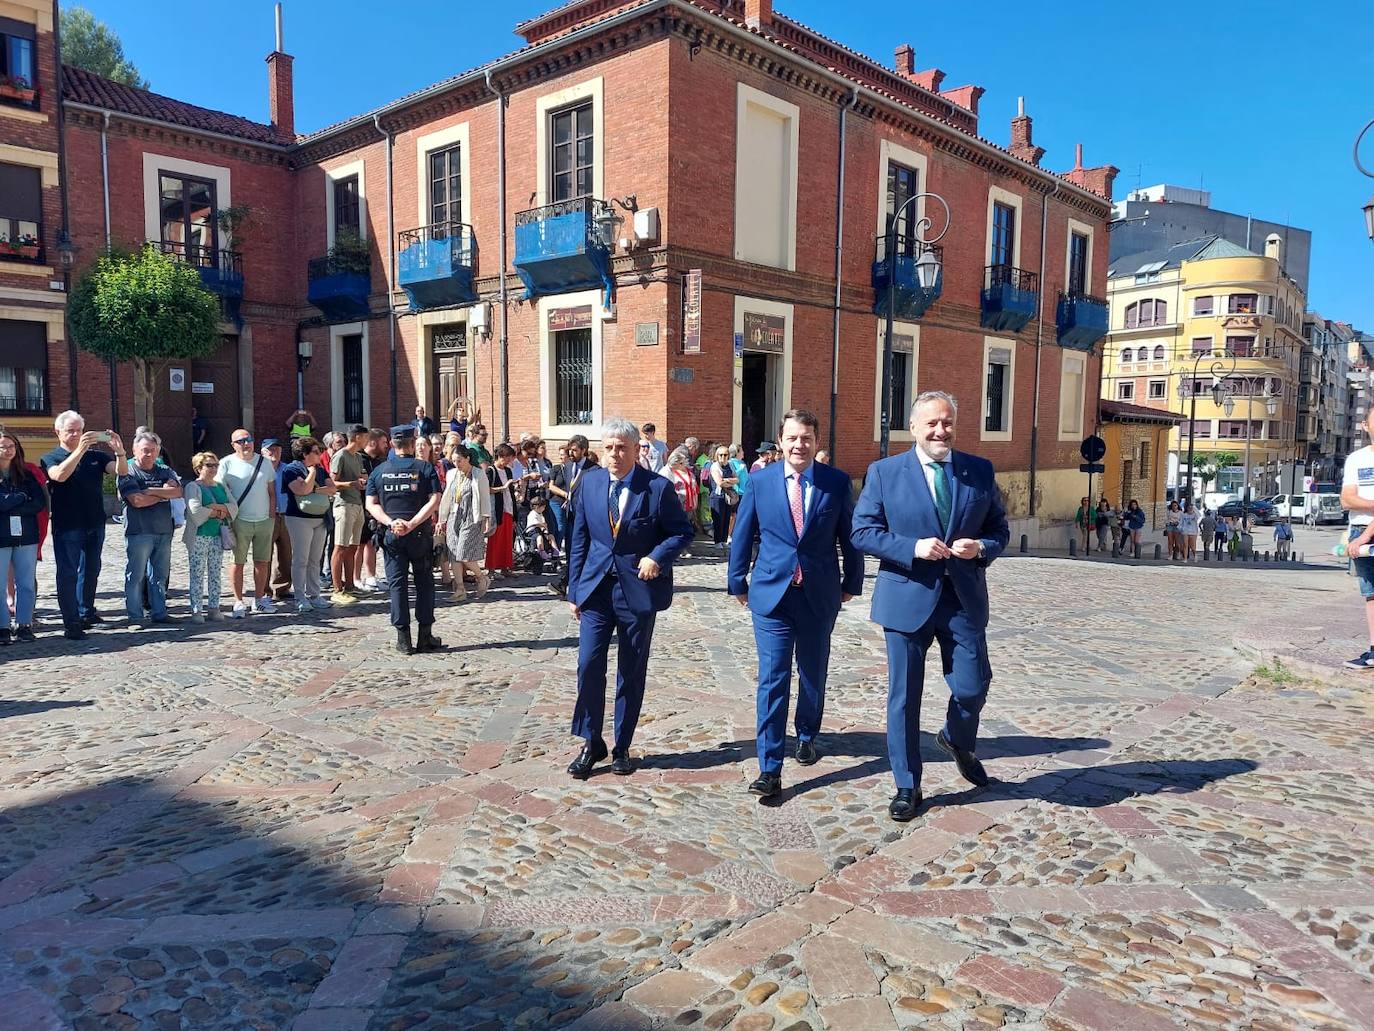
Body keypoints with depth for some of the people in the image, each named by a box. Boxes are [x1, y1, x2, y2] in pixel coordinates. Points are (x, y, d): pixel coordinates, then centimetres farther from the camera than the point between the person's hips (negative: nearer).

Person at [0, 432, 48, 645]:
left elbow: (40, 502, -3)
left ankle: (24, 624, 13)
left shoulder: (26, 474, 9)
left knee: (26, 582, 4)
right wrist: (21, 497, -5)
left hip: (26, 536, 2)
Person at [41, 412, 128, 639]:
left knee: (91, 570, 15)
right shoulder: (51, 458, -2)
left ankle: (86, 613, 29)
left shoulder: (96, 456, 9)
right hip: (67, 526, -4)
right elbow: (60, 475, -24)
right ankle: (71, 624, -1)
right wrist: (80, 449, -33)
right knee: (67, 574, -3)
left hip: (95, 524, 5)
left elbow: (121, 471, -5)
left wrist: (119, 451, -25)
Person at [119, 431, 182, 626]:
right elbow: (137, 501, -16)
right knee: (135, 576, -1)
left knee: (160, 575, 11)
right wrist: (163, 493, -5)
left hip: (164, 531, 5)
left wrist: (151, 491, -12)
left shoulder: (164, 471, 13)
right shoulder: (128, 473, -2)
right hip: (139, 532, -5)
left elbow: (177, 491, -4)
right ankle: (134, 616, 6)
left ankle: (159, 612, 20)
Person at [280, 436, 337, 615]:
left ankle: (313, 594, 17)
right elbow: (303, 489, -21)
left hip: (320, 518, 7)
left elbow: (333, 488, 3)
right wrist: (312, 471, -9)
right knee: (301, 560, -4)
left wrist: (316, 490, -11)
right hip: (299, 519, -7)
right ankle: (300, 598, 2)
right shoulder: (291, 469, -7)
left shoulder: (320, 469, 14)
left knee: (315, 560, 10)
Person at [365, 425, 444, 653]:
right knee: (424, 582, 9)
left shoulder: (379, 471, 5)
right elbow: (434, 501, -12)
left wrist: (391, 522, -12)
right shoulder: (425, 468, -2)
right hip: (420, 534, -1)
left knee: (397, 583, 6)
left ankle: (403, 639, 6)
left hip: (391, 534, 1)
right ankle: (425, 637, 9)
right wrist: (412, 524, -16)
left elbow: (371, 504, -3)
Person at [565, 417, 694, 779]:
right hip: (596, 586, 2)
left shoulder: (658, 488, -8)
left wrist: (657, 557, -18)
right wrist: (574, 590, 6)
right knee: (588, 664, -4)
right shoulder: (590, 482, 3)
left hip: (638, 588, -2)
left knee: (631, 673, 8)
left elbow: (682, 531, 0)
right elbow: (580, 539, 7)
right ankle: (591, 743, 14)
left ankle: (622, 747, 24)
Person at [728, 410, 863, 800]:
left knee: (813, 673, 17)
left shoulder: (837, 482, -2)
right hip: (771, 592, -1)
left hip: (820, 594, 1)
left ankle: (807, 736, 43)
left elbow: (849, 535, 6)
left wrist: (852, 583, 10)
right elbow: (743, 535, 5)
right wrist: (738, 582, 8)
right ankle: (769, 768, -2)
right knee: (772, 680, -5)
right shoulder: (760, 481, -2)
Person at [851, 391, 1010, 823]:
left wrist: (982, 547, -12)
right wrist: (913, 547, -17)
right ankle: (907, 786, 22)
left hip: (964, 597, 2)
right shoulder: (884, 472, -1)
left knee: (972, 687, 4)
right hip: (907, 598, -2)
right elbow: (862, 531, -4)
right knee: (903, 695, 5)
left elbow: (999, 528, 11)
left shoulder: (980, 470, 5)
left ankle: (958, 741, 40)